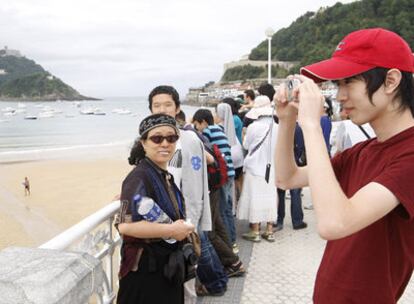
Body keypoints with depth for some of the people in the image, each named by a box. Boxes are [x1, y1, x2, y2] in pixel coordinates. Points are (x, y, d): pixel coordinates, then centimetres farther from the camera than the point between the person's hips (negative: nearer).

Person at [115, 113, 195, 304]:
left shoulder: (165, 176, 5)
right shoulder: (140, 177, -21)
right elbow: (124, 225, -34)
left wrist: (182, 229, 7)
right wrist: (171, 230, -26)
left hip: (168, 266, 8)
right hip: (145, 272, -8)